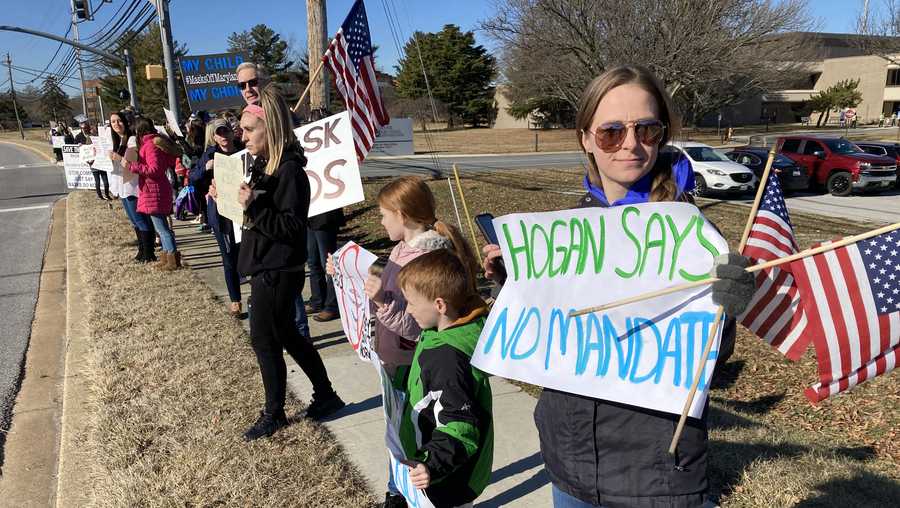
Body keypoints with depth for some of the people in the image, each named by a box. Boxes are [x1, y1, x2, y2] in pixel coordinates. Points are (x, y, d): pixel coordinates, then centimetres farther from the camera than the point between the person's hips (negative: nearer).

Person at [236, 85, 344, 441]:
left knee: (264, 339, 3)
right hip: (265, 266, 10)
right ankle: (325, 395, 32)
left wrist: (253, 206, -27)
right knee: (285, 335, 18)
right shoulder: (262, 165, 8)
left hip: (278, 272, -10)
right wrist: (232, 196, 3)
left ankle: (274, 414, 22)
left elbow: (292, 225, -22)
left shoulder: (290, 171, -19)